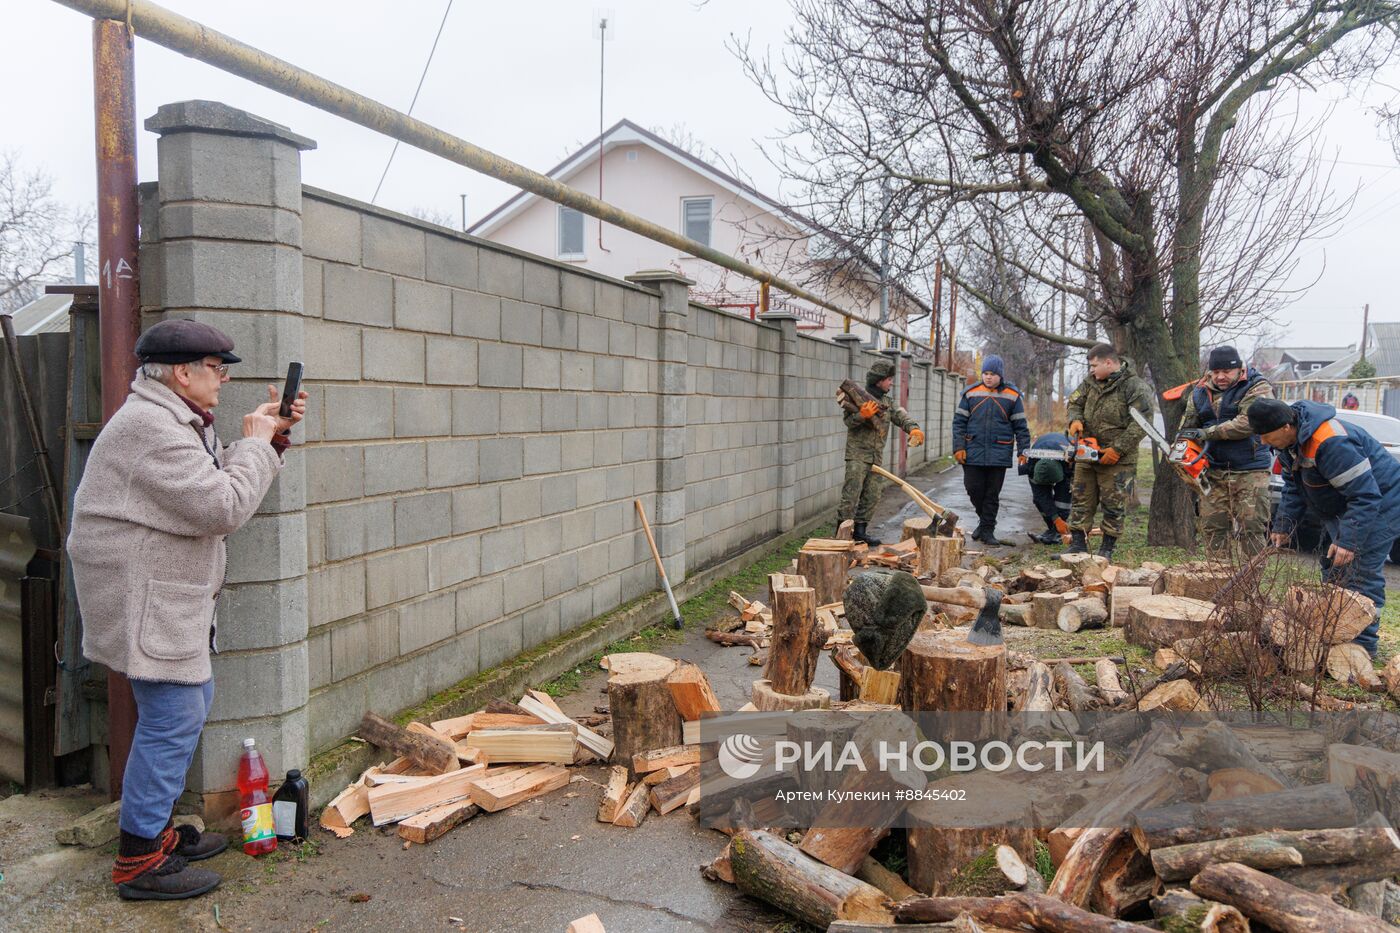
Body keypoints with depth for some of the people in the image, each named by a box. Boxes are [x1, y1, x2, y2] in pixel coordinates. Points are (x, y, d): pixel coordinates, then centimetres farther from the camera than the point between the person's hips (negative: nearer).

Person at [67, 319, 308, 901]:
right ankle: (138, 863, 5)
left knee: (193, 700, 17)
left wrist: (272, 437, 6)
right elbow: (225, 507, -27)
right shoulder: (153, 428, -22)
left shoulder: (176, 420, 14)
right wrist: (256, 443, -13)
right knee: (173, 718, -7)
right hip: (143, 599, -11)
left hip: (167, 597, 11)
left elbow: (217, 476, 19)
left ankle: (155, 829, 30)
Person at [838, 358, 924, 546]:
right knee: (851, 495, -10)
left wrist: (913, 428, -16)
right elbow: (848, 421, -13)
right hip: (857, 454, -8)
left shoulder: (886, 402, 16)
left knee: (872, 496, 9)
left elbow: (900, 416, 3)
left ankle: (859, 530, 17)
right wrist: (862, 415, -31)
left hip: (876, 457, 8)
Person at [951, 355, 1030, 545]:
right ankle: (984, 519, 26)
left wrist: (1023, 451, -1)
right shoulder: (971, 393, 4)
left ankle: (987, 530, 14)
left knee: (992, 494, 5)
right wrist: (959, 447, -4)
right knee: (974, 488, 1)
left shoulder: (1012, 396, 3)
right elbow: (959, 421, 4)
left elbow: (1020, 426, 6)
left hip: (999, 455, -1)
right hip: (973, 453, 1)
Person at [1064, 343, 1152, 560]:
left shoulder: (1134, 387, -13)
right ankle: (1077, 544, 16)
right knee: (1081, 499, 9)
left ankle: (1107, 549, 13)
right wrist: (1075, 420, -7)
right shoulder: (1091, 381, 5)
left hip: (1117, 459, -6)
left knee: (1114, 504, 3)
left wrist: (1118, 449, -20)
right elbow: (1075, 402, 16)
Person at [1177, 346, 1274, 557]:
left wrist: (1206, 433, -20)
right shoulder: (1200, 393, 12)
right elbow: (1187, 428, 15)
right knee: (1212, 527, 3)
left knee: (1251, 529, -4)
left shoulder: (1257, 388, -5)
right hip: (1215, 472, 5)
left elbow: (1247, 422, -20)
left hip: (1250, 472, -5)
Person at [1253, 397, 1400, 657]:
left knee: (1362, 573, -12)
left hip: (1379, 505, -10)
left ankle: (1363, 643, -4)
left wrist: (1349, 541, -35)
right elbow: (1293, 487, 9)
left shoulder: (1330, 443, -35)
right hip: (1341, 508, 10)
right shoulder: (1291, 441, -4)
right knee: (1332, 570, 12)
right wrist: (1283, 527, 1)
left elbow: (1365, 496, -33)